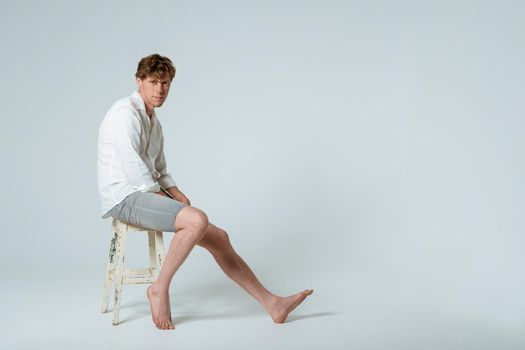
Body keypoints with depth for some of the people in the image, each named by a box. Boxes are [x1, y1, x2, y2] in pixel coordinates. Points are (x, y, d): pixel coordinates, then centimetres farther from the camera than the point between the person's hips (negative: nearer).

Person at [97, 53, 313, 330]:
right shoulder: (126, 112, -10)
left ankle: (272, 303, 3)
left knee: (218, 237, -1)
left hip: (148, 194, 9)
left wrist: (178, 196, 5)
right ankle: (159, 289, -15)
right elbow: (133, 166, -17)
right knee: (197, 219, -31)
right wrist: (164, 201, -11)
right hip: (125, 198, -9)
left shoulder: (154, 122, 19)